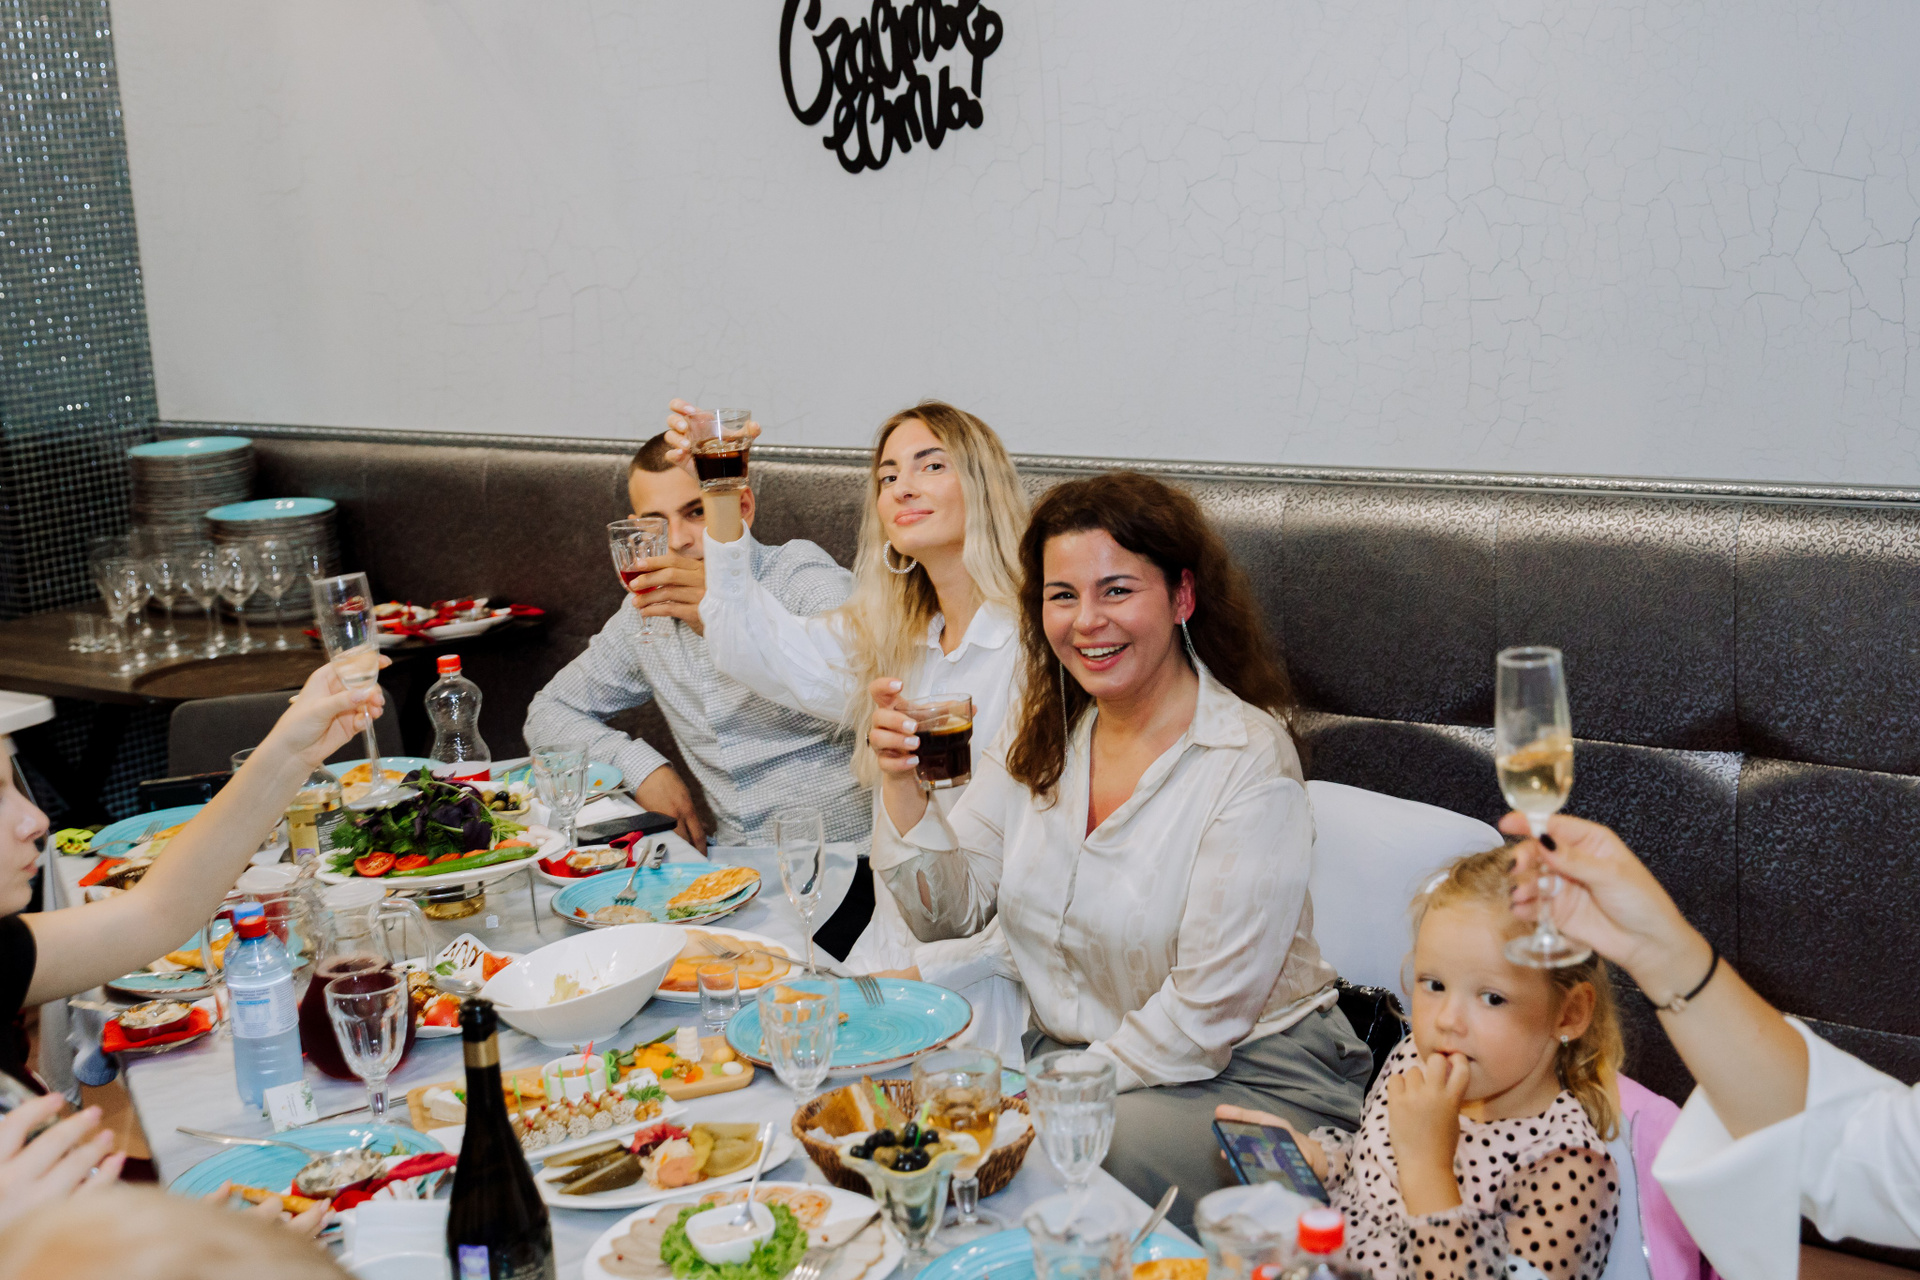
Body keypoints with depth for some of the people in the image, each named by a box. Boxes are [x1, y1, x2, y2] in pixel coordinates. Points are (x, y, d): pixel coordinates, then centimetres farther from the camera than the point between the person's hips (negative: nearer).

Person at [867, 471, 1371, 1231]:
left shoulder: (1249, 761, -17)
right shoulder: (1039, 738, 3)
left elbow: (1205, 1018, -18)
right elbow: (949, 909, 2)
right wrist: (901, 781, -12)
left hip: (1247, 1077, -6)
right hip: (1068, 1051, 6)